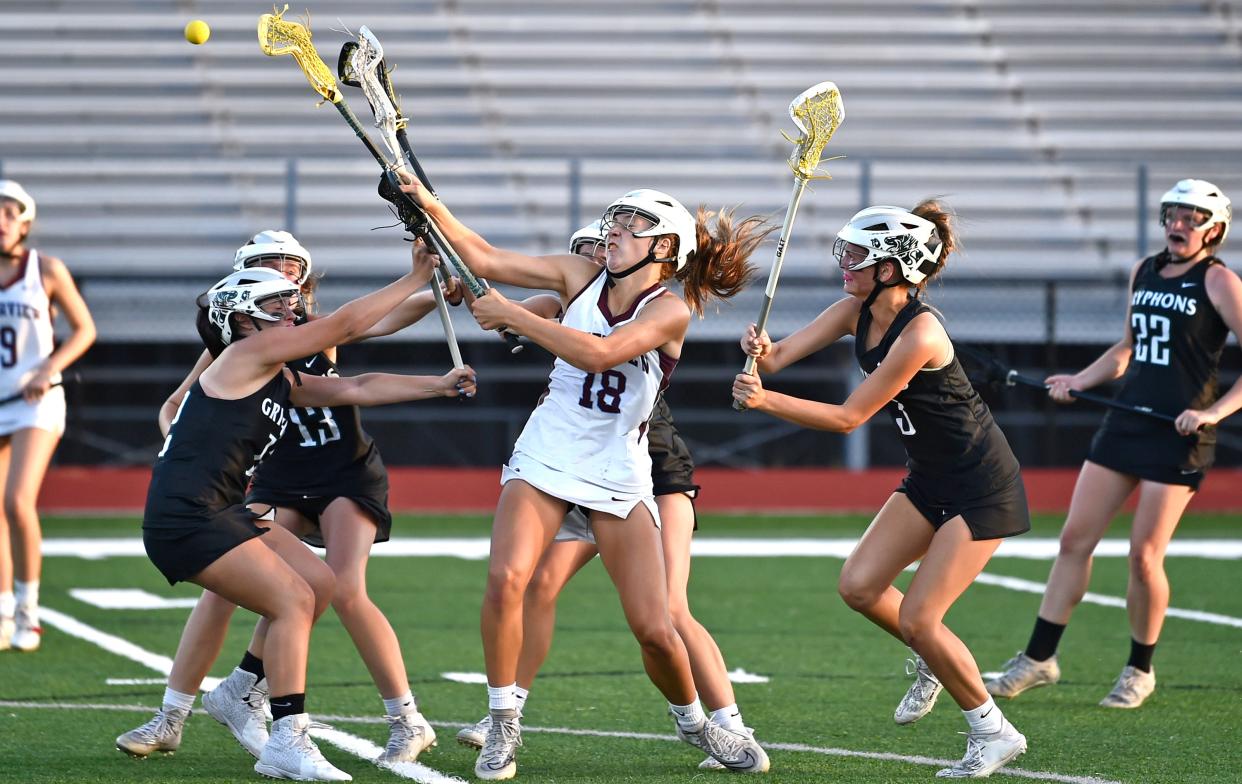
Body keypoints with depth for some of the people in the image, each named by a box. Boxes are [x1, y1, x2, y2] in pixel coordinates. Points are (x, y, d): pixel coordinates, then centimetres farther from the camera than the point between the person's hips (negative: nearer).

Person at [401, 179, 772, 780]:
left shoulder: (670, 310, -10)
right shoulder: (582, 277, 4)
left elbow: (598, 353, -25)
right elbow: (484, 259, 1)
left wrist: (510, 315, -21)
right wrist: (429, 206, -13)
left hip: (617, 474, -2)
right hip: (545, 456, 2)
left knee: (654, 628, -6)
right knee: (505, 578, -24)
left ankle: (695, 723, 24)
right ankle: (502, 728, -10)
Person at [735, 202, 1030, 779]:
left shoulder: (919, 334, -28)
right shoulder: (858, 312, -3)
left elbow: (848, 417, -25)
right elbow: (782, 355, -9)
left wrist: (766, 402, -32)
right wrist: (762, 350, -32)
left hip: (981, 487, -9)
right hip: (930, 481, 9)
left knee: (917, 618, -10)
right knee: (858, 586, -2)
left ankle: (993, 732, 7)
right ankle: (934, 662, 24)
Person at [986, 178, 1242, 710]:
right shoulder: (1143, 272, 13)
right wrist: (1078, 381, 12)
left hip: (1179, 434, -6)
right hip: (1125, 422, 6)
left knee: (1145, 554, -6)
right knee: (1075, 538, 2)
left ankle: (1140, 671, 13)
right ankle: (1039, 658, 9)